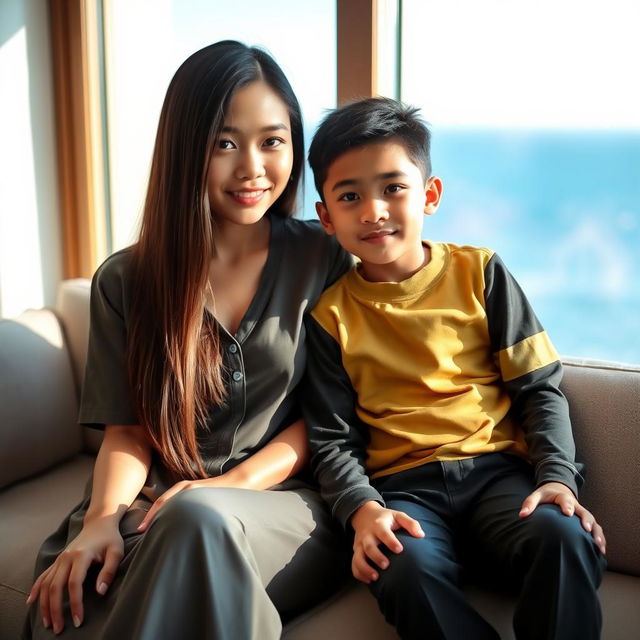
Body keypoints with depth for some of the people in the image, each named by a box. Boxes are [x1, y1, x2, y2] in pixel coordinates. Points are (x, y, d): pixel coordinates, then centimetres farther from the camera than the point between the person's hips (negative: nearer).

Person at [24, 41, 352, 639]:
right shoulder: (124, 281, 7)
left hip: (282, 501, 0)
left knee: (197, 518, -37)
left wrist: (232, 483, -12)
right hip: (153, 504, 1)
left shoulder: (322, 259, 4)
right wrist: (103, 518, -17)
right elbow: (128, 430, 3)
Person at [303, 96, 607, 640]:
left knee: (566, 539, -31)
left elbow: (540, 388, 8)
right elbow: (333, 439, 6)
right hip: (403, 486, 0)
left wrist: (557, 474, -8)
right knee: (407, 567, -34)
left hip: (498, 469, 1)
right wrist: (362, 508, -13)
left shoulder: (479, 273, 9)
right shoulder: (331, 313, 8)